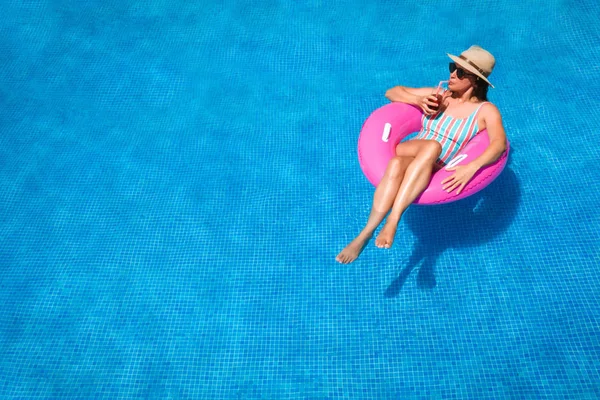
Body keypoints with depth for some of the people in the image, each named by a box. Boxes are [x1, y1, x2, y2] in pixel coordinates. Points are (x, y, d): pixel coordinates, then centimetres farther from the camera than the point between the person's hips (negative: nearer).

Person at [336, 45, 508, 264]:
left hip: (437, 174, -2)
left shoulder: (486, 110, 4)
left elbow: (500, 143, -14)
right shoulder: (438, 95, 14)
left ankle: (366, 233, -42)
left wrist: (471, 167, -32)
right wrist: (420, 101, -2)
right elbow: (392, 92, 17)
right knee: (432, 145, -35)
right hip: (405, 157, 2)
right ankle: (392, 220, -42)